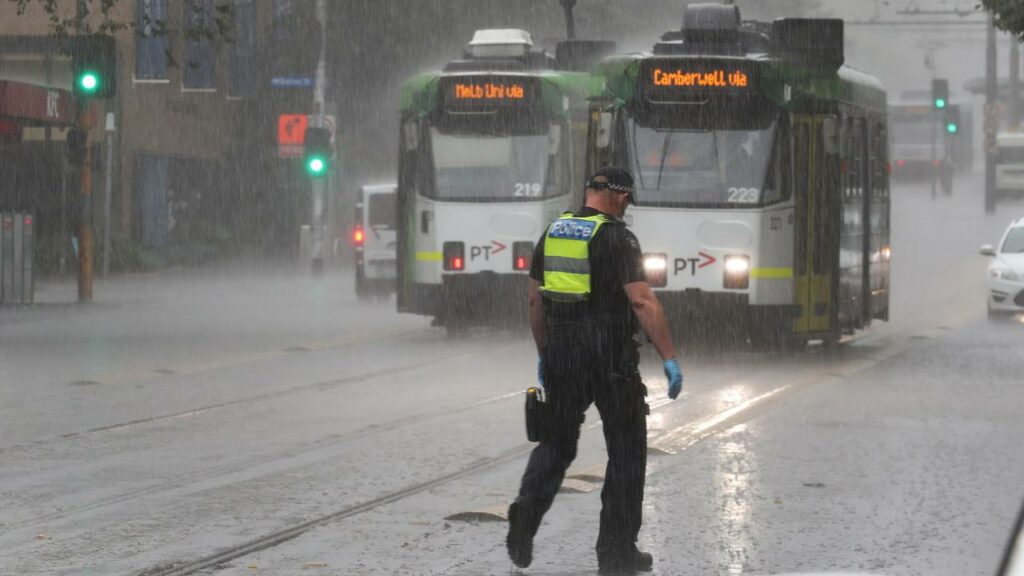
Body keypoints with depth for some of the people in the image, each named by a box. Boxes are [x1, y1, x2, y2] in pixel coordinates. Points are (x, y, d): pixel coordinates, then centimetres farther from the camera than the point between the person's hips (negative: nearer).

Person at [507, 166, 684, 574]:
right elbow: (642, 302, -18)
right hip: (611, 357, -5)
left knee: (555, 444, 16)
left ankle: (524, 518, -8)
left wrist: (544, 354, 24)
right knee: (626, 450, 6)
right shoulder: (617, 238, -10)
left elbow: (536, 300, 14)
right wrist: (669, 358, -16)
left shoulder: (552, 233, 9)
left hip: (561, 355, 5)